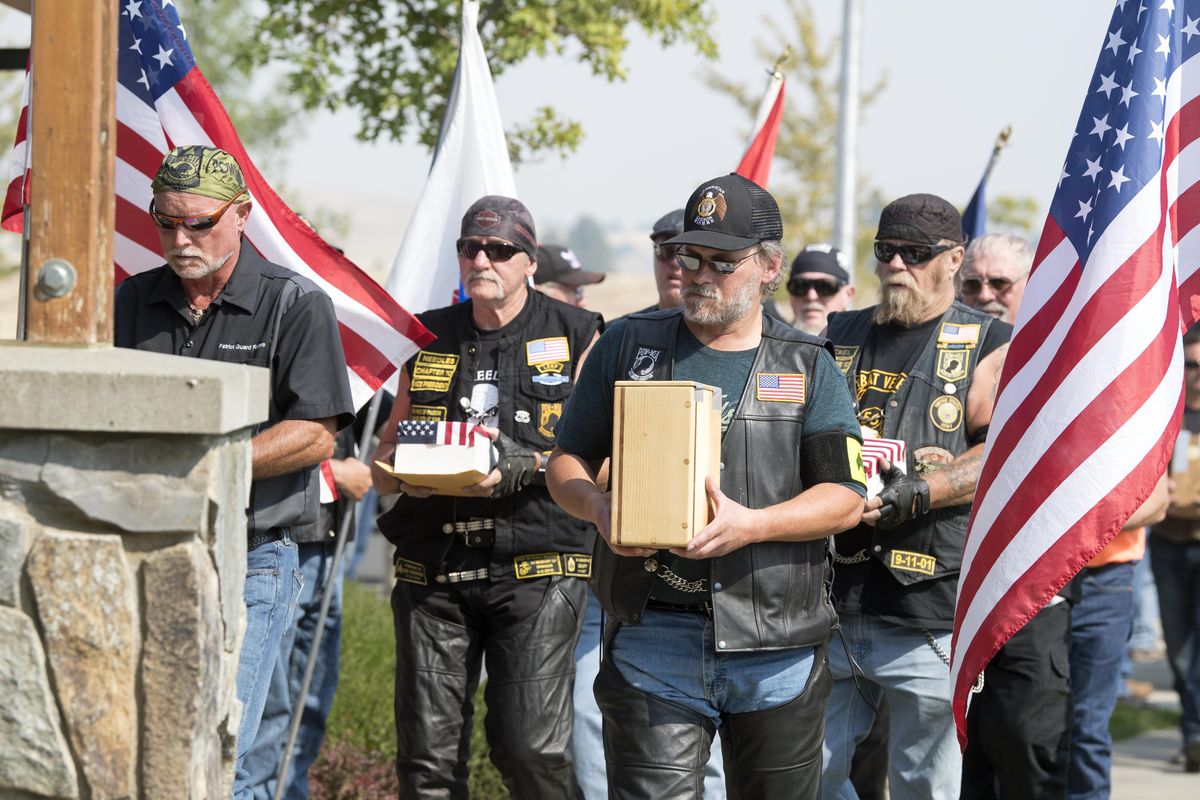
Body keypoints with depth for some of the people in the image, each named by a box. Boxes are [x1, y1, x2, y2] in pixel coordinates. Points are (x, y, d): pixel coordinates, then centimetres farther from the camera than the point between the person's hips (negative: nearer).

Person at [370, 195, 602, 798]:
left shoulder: (575, 336, 6)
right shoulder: (429, 338, 15)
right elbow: (382, 464, 19)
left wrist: (526, 464, -16)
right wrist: (401, 473, -4)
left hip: (536, 568, -3)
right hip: (432, 566, 3)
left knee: (530, 749, -12)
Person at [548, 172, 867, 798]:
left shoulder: (808, 368, 8)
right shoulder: (628, 347, 10)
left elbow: (846, 499, 1)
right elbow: (566, 463, 12)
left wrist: (752, 524, -16)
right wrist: (601, 508, -11)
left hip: (777, 647, 1)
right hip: (653, 642, -1)